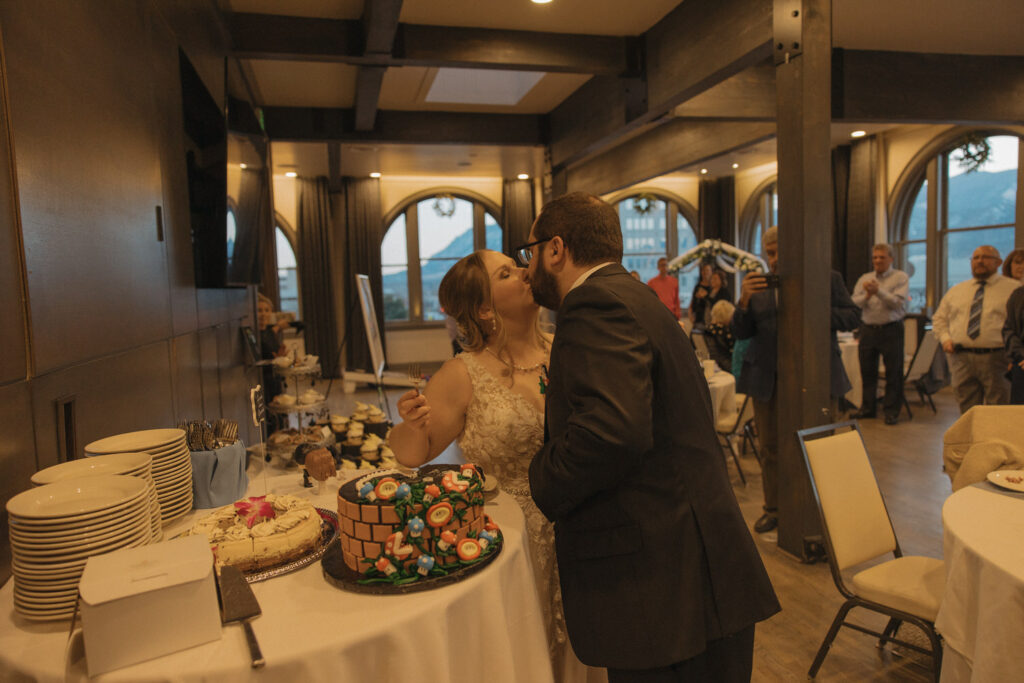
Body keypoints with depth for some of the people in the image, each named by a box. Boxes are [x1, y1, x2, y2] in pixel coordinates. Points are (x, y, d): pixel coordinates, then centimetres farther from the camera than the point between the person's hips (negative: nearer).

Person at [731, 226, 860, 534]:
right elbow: (741, 333, 2)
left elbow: (853, 317, 1)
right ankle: (774, 509, 22)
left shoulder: (828, 279, 4)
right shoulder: (758, 287, 7)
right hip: (768, 379, 2)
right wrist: (744, 300, -17)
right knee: (771, 447, 8)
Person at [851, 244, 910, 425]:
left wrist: (878, 291, -20)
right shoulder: (864, 278, 12)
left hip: (891, 330, -3)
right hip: (868, 329, 4)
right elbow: (854, 304, 2)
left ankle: (891, 410, 9)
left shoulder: (901, 278, 1)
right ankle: (867, 407, 19)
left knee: (893, 372, 0)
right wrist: (867, 295, -16)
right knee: (867, 371, 8)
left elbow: (898, 303, -12)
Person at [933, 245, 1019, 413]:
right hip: (960, 358, 3)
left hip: (996, 359, -3)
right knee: (967, 412, 9)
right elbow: (939, 318, 20)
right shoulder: (956, 290, 15)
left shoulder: (1014, 289, 3)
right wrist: (945, 338, 2)